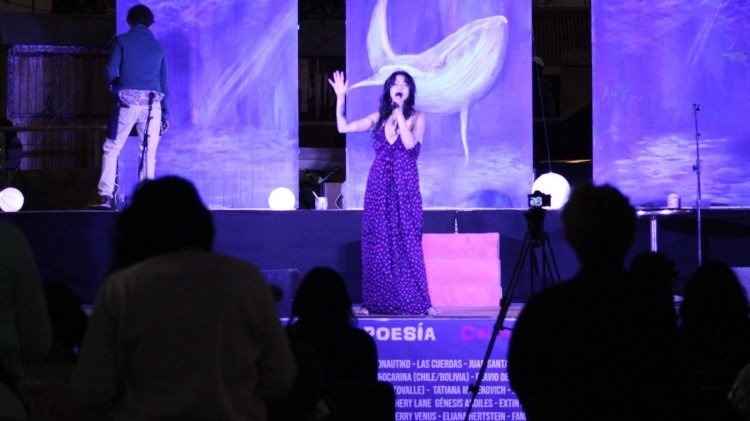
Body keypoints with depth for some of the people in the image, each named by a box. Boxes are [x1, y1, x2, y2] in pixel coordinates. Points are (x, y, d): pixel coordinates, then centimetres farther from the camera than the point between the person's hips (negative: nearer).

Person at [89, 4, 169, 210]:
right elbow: (164, 82, 14)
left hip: (127, 100, -2)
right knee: (149, 152, 5)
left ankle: (105, 194, -5)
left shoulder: (122, 41, 5)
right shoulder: (158, 47, 14)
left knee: (112, 148, 4)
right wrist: (165, 114, 18)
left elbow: (111, 72, -1)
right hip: (152, 103, 2)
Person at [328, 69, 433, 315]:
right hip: (379, 186, 3)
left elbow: (410, 143, -16)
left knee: (406, 243, -6)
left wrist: (399, 114, -16)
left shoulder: (417, 118, 2)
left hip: (405, 187, -3)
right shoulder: (379, 119, 11)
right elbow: (343, 128, 7)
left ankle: (412, 300, -3)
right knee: (377, 245, 1)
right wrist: (340, 98, 1)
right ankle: (376, 302, 3)